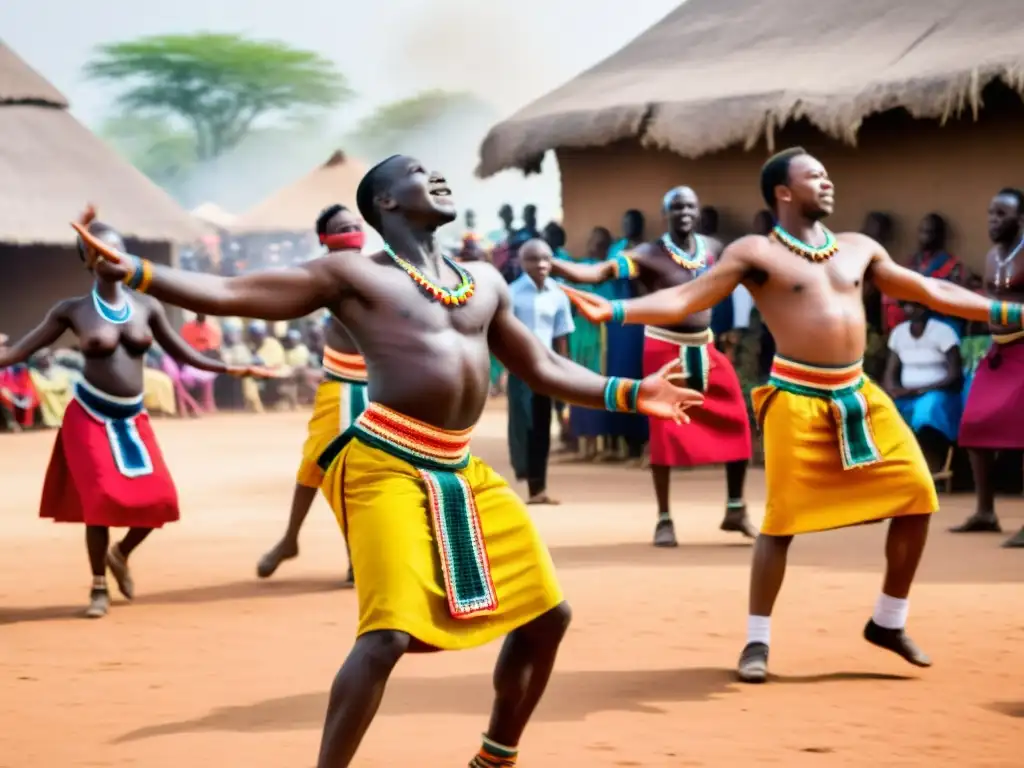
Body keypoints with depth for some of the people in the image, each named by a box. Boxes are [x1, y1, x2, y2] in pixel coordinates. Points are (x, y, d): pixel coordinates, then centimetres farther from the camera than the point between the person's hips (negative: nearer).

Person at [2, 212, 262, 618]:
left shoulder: (146, 306, 3)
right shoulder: (73, 310, -6)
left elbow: (182, 352, 11)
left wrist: (228, 369, 4)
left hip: (133, 418, 4)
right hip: (90, 416, -4)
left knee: (158, 498, -5)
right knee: (101, 498, -12)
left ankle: (120, 553, 25)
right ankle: (99, 588, 3)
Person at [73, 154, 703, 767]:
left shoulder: (484, 282, 17)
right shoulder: (355, 277, -1)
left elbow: (543, 369, 26)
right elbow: (229, 295, -5)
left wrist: (631, 394, 18)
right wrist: (134, 269, -16)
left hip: (464, 472, 7)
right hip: (388, 466, -7)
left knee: (546, 615, 10)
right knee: (388, 635, -20)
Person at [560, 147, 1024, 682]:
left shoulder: (858, 248, 13)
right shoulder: (756, 252, -3)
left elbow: (933, 292, 20)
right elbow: (683, 300, -11)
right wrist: (614, 311, -25)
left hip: (858, 394, 6)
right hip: (797, 398, -6)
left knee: (916, 493, 1)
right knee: (783, 518, -8)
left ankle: (888, 621, 17)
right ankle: (757, 641, 7)